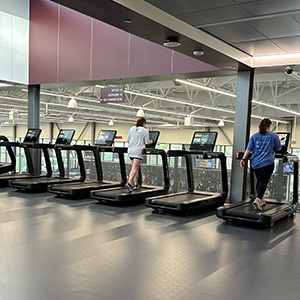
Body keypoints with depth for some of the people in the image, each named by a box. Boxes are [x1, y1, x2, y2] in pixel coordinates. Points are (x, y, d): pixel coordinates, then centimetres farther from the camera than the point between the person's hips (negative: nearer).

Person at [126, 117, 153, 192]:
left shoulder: (131, 129, 12)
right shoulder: (145, 130, -1)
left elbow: (128, 140, 15)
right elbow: (147, 142, 0)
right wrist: (151, 142, 21)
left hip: (131, 150, 6)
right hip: (138, 151, -6)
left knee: (136, 167, 16)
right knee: (134, 168, -11)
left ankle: (135, 184, 19)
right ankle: (129, 182, -26)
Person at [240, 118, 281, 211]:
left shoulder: (254, 136, 10)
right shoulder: (273, 135, 2)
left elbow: (248, 149, 3)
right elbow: (278, 149, 9)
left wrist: (243, 159, 3)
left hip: (255, 163, 4)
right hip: (267, 163, -4)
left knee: (259, 181, 17)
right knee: (263, 182, -10)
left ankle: (260, 200, 27)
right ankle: (258, 200, -27)